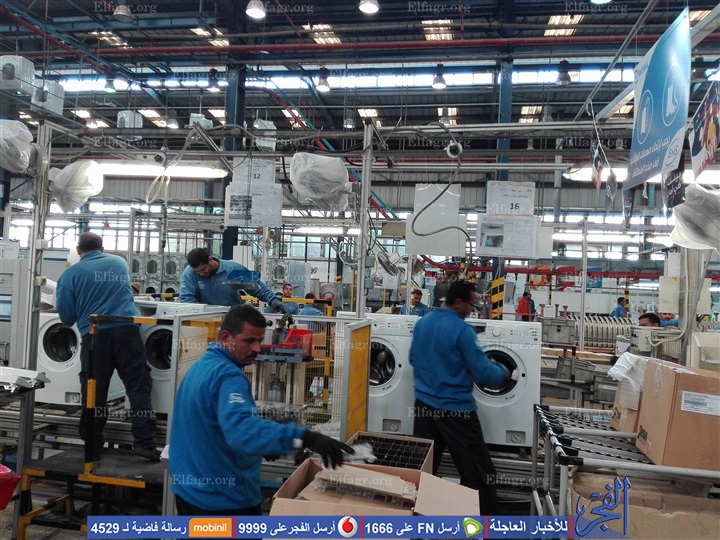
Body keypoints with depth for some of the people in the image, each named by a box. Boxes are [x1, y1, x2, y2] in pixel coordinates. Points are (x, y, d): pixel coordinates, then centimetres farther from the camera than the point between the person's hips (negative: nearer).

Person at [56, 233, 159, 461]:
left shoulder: (71, 273, 6)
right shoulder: (120, 262, 16)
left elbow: (66, 316, 6)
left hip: (94, 335, -1)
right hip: (127, 330, 1)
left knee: (94, 393, 9)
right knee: (138, 387, 2)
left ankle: (92, 446, 17)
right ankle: (144, 442, -3)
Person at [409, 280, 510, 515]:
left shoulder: (422, 323, 5)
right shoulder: (462, 329, -17)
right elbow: (483, 373, -15)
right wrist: (503, 373, 4)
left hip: (424, 404, 7)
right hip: (455, 408, -7)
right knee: (477, 471, 5)